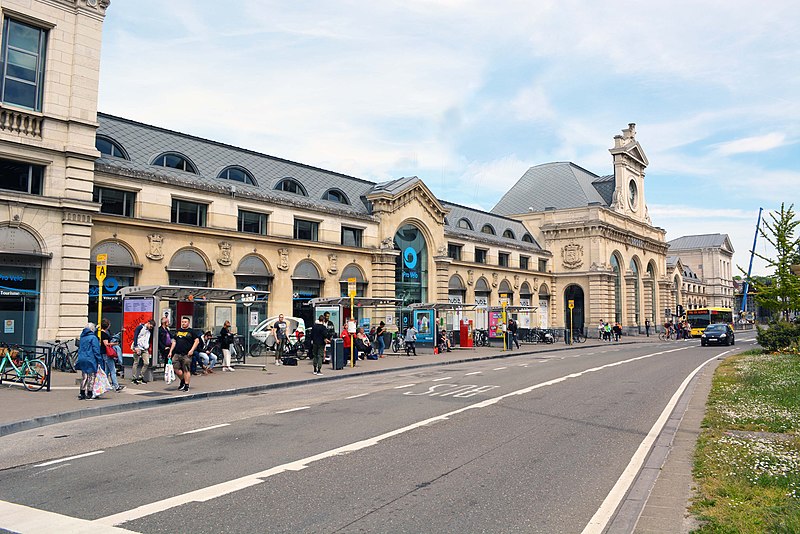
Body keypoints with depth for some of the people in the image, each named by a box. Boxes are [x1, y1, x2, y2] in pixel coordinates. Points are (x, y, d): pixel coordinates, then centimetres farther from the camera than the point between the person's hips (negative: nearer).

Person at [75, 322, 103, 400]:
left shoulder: (82, 337, 10)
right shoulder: (93, 337, -12)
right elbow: (96, 350, -13)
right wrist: (99, 361, -11)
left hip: (82, 359, 7)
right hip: (90, 360, -7)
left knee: (84, 377, 14)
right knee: (91, 377, 2)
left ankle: (82, 393, 15)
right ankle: (89, 394, 4)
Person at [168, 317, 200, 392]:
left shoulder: (191, 331, 3)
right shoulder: (178, 331, 17)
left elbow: (197, 341, -3)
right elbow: (174, 341, 21)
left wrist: (192, 350, -12)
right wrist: (170, 351, 13)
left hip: (186, 355, -5)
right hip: (177, 353, 5)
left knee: (186, 370, -5)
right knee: (176, 368, 0)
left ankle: (186, 386, 1)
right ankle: (183, 380, 23)